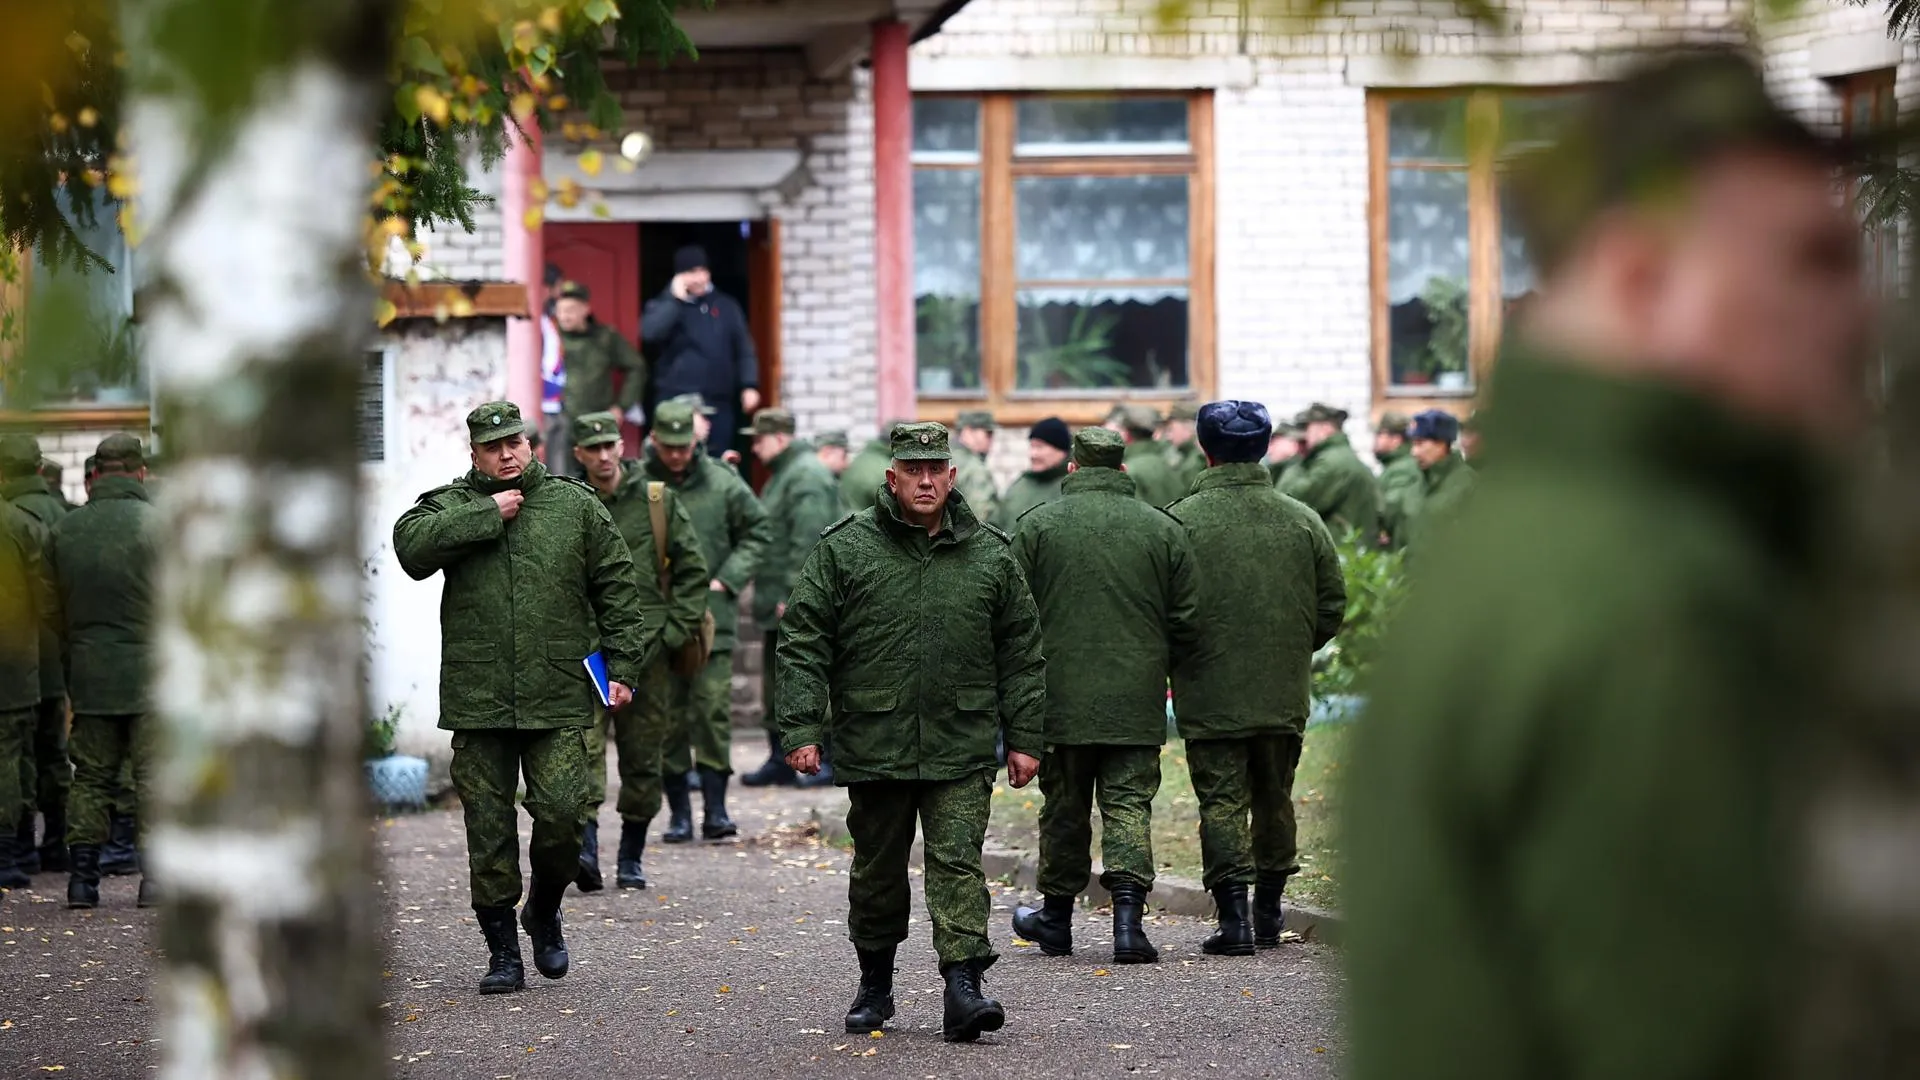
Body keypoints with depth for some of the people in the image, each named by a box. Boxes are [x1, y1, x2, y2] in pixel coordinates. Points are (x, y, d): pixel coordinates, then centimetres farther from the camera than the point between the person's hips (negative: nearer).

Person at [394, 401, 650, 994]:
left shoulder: (577, 505, 9)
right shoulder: (451, 506, 8)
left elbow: (617, 590, 10)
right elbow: (411, 544, -13)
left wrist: (623, 667, 4)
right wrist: (486, 515, -12)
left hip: (559, 700, 0)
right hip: (477, 700, 0)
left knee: (563, 812, -9)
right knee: (489, 829, 2)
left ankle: (545, 912, 19)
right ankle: (502, 949, 13)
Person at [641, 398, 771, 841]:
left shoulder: (721, 481, 3)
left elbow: (758, 530, 13)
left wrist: (728, 579, 2)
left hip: (712, 617, 0)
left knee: (713, 710, -6)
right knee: (667, 718, 3)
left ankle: (716, 809, -1)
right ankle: (679, 813, 11)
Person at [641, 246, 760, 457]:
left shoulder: (726, 306, 14)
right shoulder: (664, 306, 7)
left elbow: (744, 348, 13)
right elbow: (649, 333, -14)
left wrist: (749, 386, 2)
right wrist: (676, 299, -12)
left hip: (719, 402, 3)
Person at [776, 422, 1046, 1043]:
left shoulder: (989, 555, 7)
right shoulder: (844, 549, 1)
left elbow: (1021, 654, 11)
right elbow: (804, 642, 0)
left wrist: (1024, 738, 8)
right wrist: (802, 728, -8)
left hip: (961, 750, 0)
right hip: (873, 745, 0)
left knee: (957, 863, -8)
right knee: (877, 870, 11)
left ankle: (963, 988, -15)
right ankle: (875, 986, 25)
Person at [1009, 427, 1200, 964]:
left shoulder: (1038, 526, -1)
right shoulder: (1163, 529, 2)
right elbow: (1186, 623, 3)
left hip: (1062, 698, 0)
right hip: (1137, 702, 0)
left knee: (1064, 808, 11)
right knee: (1129, 805, 1)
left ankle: (1056, 916, 24)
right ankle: (1128, 915, -14)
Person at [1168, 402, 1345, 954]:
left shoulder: (1179, 521, -10)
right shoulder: (1304, 521, 2)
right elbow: (1332, 608, 6)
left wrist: (1177, 662, 11)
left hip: (1210, 696, -4)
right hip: (1285, 696, 4)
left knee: (1221, 801, 1)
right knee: (1274, 798, 17)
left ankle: (1233, 916, -7)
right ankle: (1269, 912, 25)